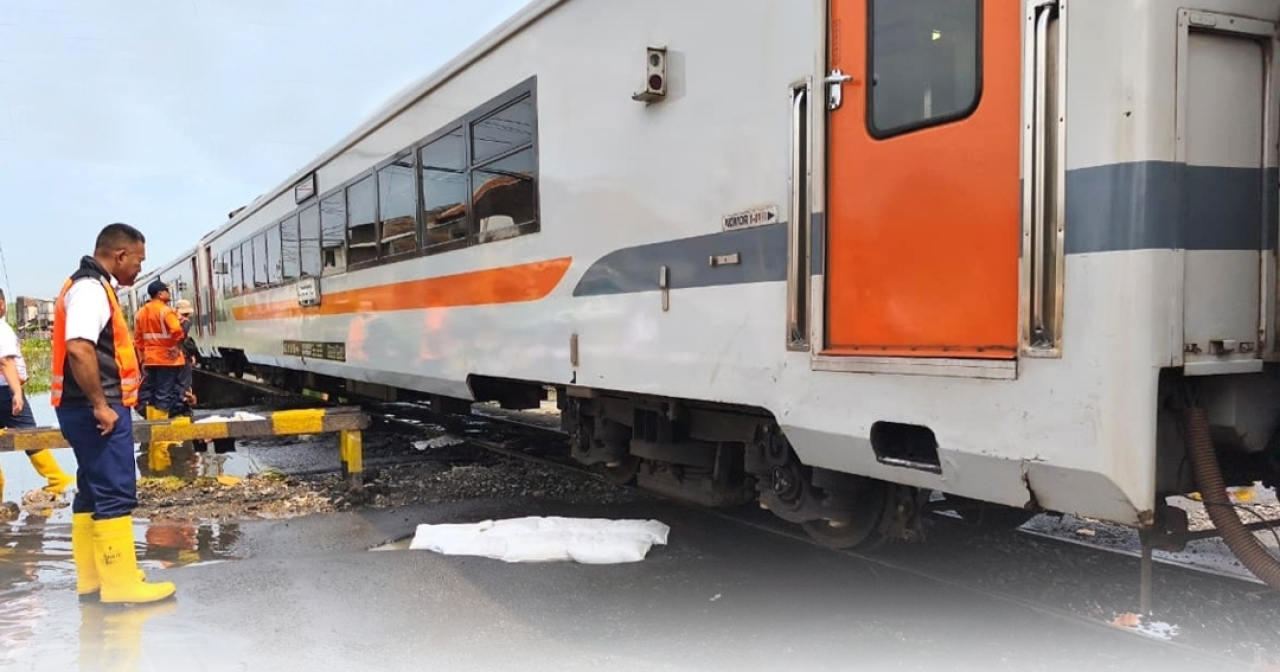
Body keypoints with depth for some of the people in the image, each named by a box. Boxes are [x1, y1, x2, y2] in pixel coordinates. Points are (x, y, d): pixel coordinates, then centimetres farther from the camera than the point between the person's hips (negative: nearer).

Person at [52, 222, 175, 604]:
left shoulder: (92, 287, 17)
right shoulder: (91, 289, -16)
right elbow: (79, 349, -28)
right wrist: (100, 405, -24)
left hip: (91, 408, 11)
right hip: (96, 409, -11)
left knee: (92, 492, 15)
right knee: (115, 494, -7)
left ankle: (92, 577, 23)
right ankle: (121, 585, -3)